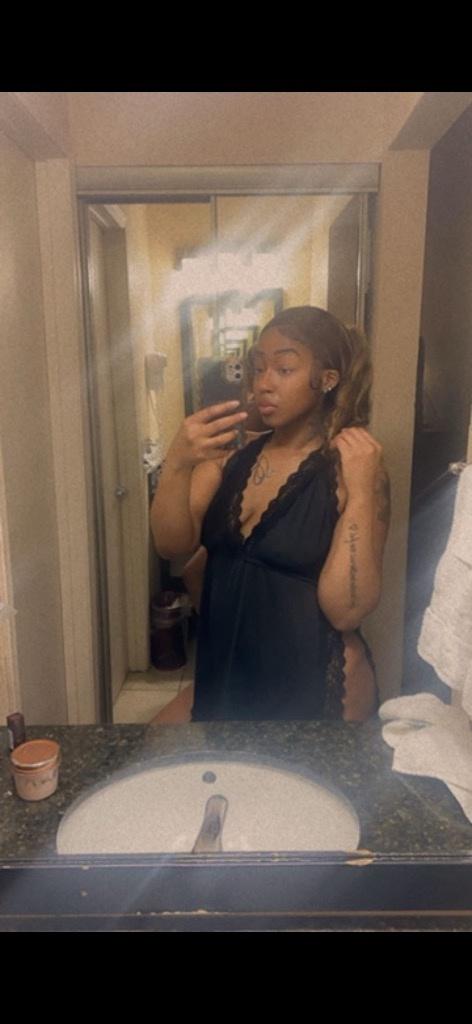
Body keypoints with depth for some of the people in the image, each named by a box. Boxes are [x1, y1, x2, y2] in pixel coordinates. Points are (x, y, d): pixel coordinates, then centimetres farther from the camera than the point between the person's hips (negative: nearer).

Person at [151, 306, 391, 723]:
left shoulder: (353, 468, -13)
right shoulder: (231, 456, 0)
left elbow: (345, 610, -20)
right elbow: (172, 544, -12)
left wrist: (360, 491, -26)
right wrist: (177, 465, -28)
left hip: (316, 688, -4)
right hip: (227, 675, 5)